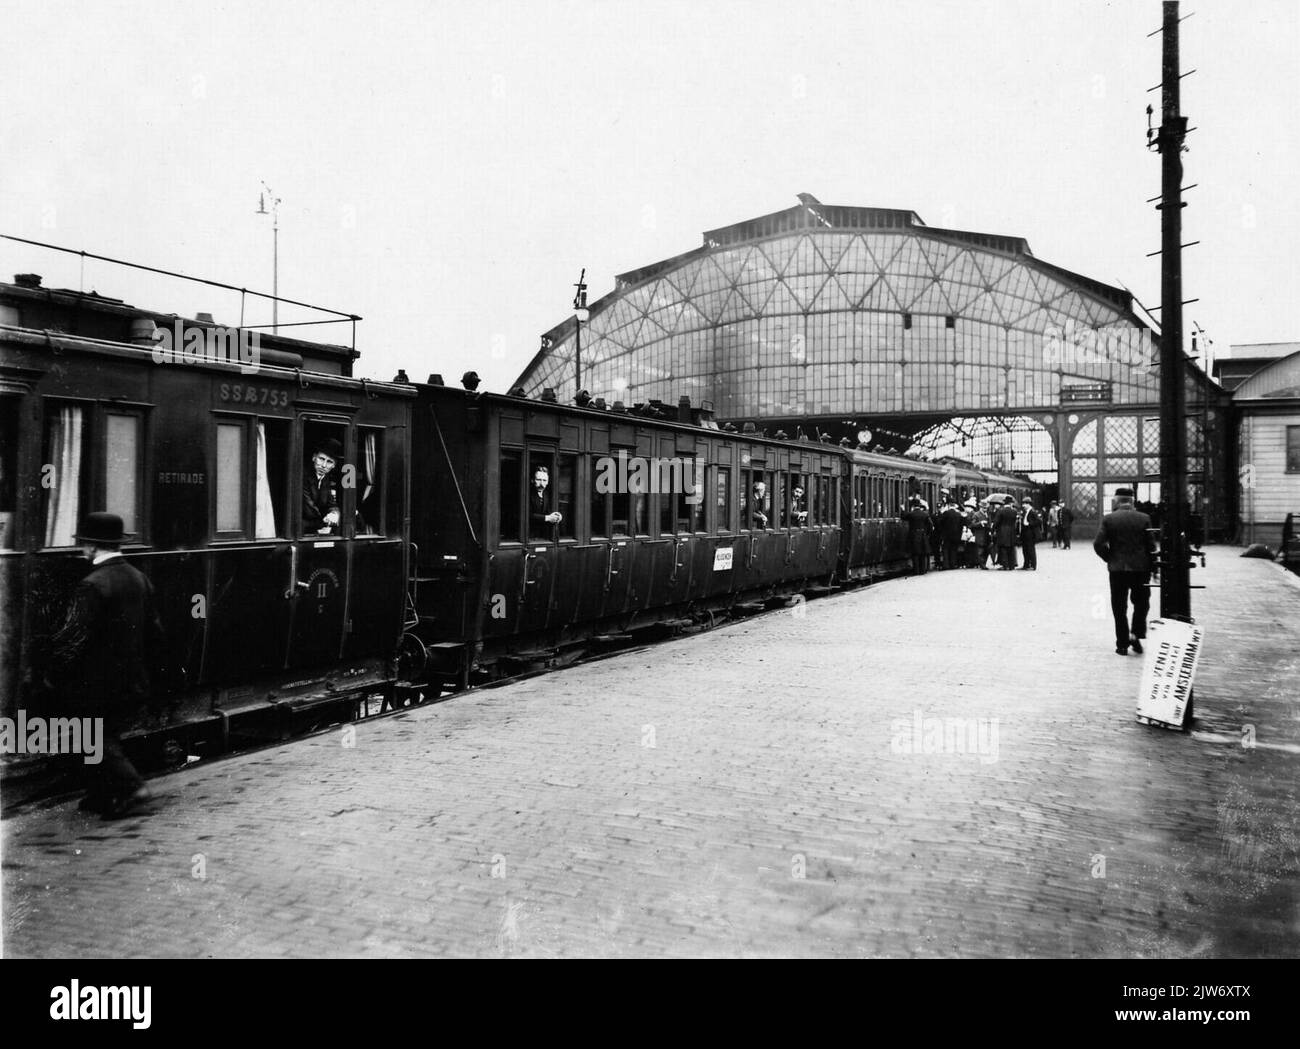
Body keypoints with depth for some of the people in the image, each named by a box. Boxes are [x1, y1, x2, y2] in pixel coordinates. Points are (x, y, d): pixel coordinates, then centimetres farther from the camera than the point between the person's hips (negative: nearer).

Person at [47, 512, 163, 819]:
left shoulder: (93, 586, -19)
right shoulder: (139, 579, 5)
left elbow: (72, 638, -21)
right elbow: (155, 633, 11)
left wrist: (56, 675, -7)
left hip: (96, 683, -7)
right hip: (132, 682, 7)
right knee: (107, 736, 18)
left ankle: (130, 786, -6)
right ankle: (102, 796, 26)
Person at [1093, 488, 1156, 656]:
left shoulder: (1108, 519, -4)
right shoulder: (1144, 519, -2)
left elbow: (1098, 544, -11)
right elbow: (1151, 546, -3)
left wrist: (1109, 559, 4)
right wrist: (1152, 566, 8)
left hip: (1117, 568, 0)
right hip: (1141, 568, 1)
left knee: (1119, 607, 7)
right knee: (1141, 603, 19)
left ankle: (1122, 645, 9)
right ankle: (1136, 634, 4)